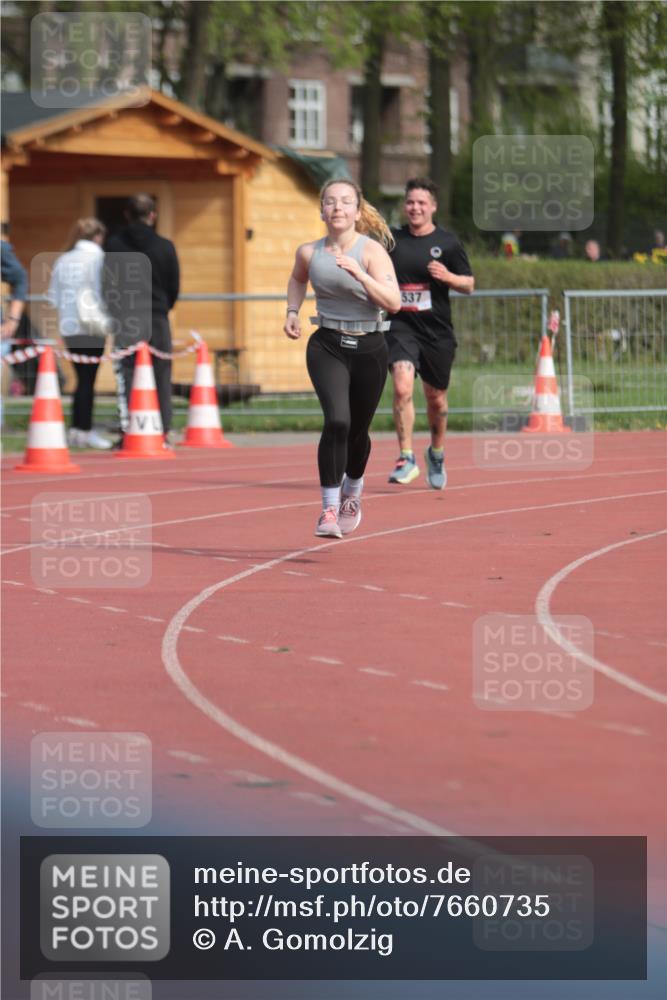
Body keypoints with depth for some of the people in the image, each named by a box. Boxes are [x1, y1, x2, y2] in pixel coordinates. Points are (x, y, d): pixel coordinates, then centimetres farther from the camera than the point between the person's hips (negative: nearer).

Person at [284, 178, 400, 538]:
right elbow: (297, 279, 21)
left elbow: (393, 302, -23)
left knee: (357, 431, 13)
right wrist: (292, 312, 6)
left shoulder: (372, 251, -12)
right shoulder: (309, 252, -3)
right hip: (327, 347, 0)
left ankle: (352, 491, 45)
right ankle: (329, 508, -16)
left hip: (368, 349, 0)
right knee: (337, 421, -22)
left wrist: (358, 274, -32)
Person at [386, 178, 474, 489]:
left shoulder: (447, 243, 1)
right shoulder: (392, 240, 5)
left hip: (437, 331, 0)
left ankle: (436, 453, 38)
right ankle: (406, 459, -17)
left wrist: (448, 276, -15)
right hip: (401, 326, 0)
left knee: (436, 398, 12)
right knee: (402, 388, -21)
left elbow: (469, 285, 3)